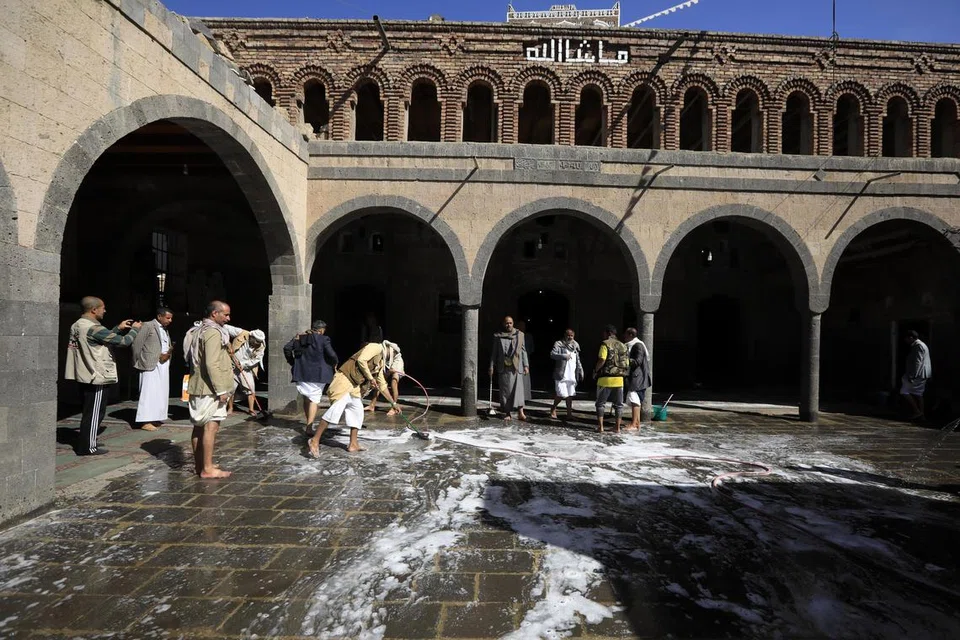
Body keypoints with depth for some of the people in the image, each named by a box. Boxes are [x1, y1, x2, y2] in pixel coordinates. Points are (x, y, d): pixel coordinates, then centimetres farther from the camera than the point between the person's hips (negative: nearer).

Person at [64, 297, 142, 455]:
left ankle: (88, 442, 29)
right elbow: (123, 341, -17)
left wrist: (119, 328, 19)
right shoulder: (93, 328, -21)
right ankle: (87, 447, 6)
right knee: (94, 413, 0)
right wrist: (135, 329, -1)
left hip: (84, 375, 10)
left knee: (90, 412, 19)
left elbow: (105, 338, 21)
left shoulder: (77, 326, 10)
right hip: (96, 377, -10)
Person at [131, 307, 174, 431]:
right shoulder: (148, 326, -6)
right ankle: (145, 421, -5)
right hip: (151, 365, -8)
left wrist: (168, 354, -4)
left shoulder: (165, 330, 18)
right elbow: (136, 344, -7)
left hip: (163, 365, 8)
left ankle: (155, 418, 15)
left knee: (161, 393, 8)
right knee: (150, 392, -8)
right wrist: (139, 362, -2)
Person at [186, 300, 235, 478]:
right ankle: (207, 469, -5)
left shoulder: (201, 330, 17)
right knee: (211, 426, -7)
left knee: (199, 426, 14)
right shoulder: (213, 332, -16)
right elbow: (212, 364, -24)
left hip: (198, 386, 11)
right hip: (210, 387, -11)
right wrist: (221, 390, -22)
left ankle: (200, 464, 23)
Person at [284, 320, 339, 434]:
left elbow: (287, 348, 4)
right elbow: (331, 354, -15)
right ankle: (309, 427, -5)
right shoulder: (323, 339, -9)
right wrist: (335, 363, 4)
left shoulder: (299, 337, 8)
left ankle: (309, 423, 26)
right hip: (317, 374, -5)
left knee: (306, 399, 19)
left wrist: (292, 362, 13)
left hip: (301, 373, 6)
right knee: (314, 400, 0)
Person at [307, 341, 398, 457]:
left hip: (354, 387, 10)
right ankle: (314, 441, -18)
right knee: (337, 407, -20)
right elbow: (361, 360, -18)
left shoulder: (380, 364, 21)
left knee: (358, 411, 9)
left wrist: (393, 403, 28)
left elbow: (382, 385, 27)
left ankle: (353, 444, 17)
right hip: (344, 379, -10)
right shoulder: (376, 347, -4)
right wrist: (370, 378, -10)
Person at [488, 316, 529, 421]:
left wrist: (526, 365, 3)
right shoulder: (498, 336, 7)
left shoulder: (519, 334, 9)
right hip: (503, 367, 1)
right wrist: (491, 366, 5)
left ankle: (520, 411, -14)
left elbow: (523, 351, 9)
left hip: (516, 366, 0)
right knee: (505, 390, 3)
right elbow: (494, 352, 10)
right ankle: (507, 413, 9)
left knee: (518, 388, -11)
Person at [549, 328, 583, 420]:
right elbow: (552, 354, -16)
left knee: (570, 395, 6)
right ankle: (553, 410, 13)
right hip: (561, 375, -6)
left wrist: (581, 371, 19)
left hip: (572, 375, 6)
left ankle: (569, 413, 14)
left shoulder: (575, 346, 18)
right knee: (562, 394, -9)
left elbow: (578, 360, 25)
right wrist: (564, 356, -26)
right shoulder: (559, 344, -2)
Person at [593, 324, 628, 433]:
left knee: (601, 403, 7)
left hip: (605, 378, -4)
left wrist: (595, 371, -4)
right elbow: (627, 363, 10)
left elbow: (602, 360, -18)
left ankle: (600, 427, 4)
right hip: (619, 379, 5)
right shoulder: (623, 345, 11)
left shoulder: (605, 344, -7)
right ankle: (618, 428, 13)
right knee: (618, 404, 13)